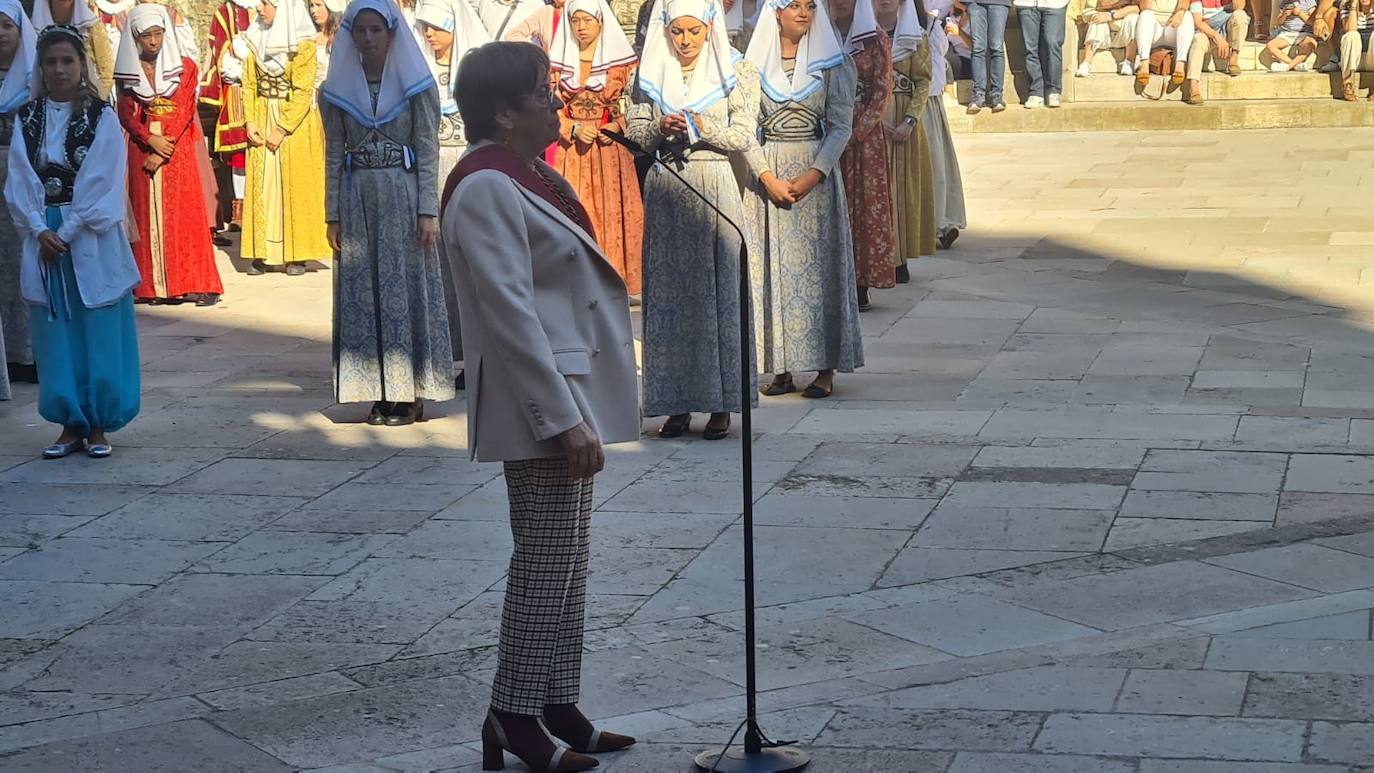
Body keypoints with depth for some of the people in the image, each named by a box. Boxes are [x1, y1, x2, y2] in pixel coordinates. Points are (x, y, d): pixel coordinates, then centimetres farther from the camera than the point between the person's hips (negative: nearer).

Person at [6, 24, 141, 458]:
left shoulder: (101, 118, -2)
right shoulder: (26, 120, 8)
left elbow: (102, 184, -8)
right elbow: (19, 182, 4)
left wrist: (67, 233, -12)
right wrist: (40, 230, -10)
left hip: (92, 240, -3)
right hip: (44, 237, 3)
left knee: (98, 332, -1)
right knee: (56, 335, 4)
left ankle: (98, 425, 6)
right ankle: (71, 424, 11)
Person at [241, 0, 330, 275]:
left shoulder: (303, 44, -10)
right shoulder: (256, 39, 6)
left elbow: (302, 92, -14)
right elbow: (249, 84, 7)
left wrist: (282, 130, -16)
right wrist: (251, 122, -4)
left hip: (295, 122, -5)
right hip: (263, 118, 5)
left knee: (295, 185, 0)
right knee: (261, 185, 3)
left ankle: (297, 254, 5)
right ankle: (263, 252, 6)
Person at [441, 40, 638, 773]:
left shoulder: (530, 177, 14)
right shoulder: (486, 190, -17)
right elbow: (512, 315, -22)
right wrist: (563, 416, -23)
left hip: (569, 393, 10)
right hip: (542, 403, -10)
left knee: (567, 560, 13)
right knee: (546, 562, -5)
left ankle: (557, 706, 20)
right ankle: (514, 714, 5)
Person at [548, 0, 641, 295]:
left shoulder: (621, 59, 1)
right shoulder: (559, 60, 7)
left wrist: (617, 126, -14)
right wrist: (575, 130, -11)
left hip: (610, 148, -2)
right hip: (571, 148, 2)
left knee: (612, 212, -4)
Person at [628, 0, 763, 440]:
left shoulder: (736, 74, 3)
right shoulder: (650, 75, 10)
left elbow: (745, 137, -3)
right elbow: (633, 130, 7)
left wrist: (703, 127, -17)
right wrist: (660, 128, -13)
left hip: (715, 189, -2)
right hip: (665, 193, 2)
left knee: (718, 290, -2)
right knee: (669, 294, 1)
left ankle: (721, 403, 3)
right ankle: (677, 403, 6)